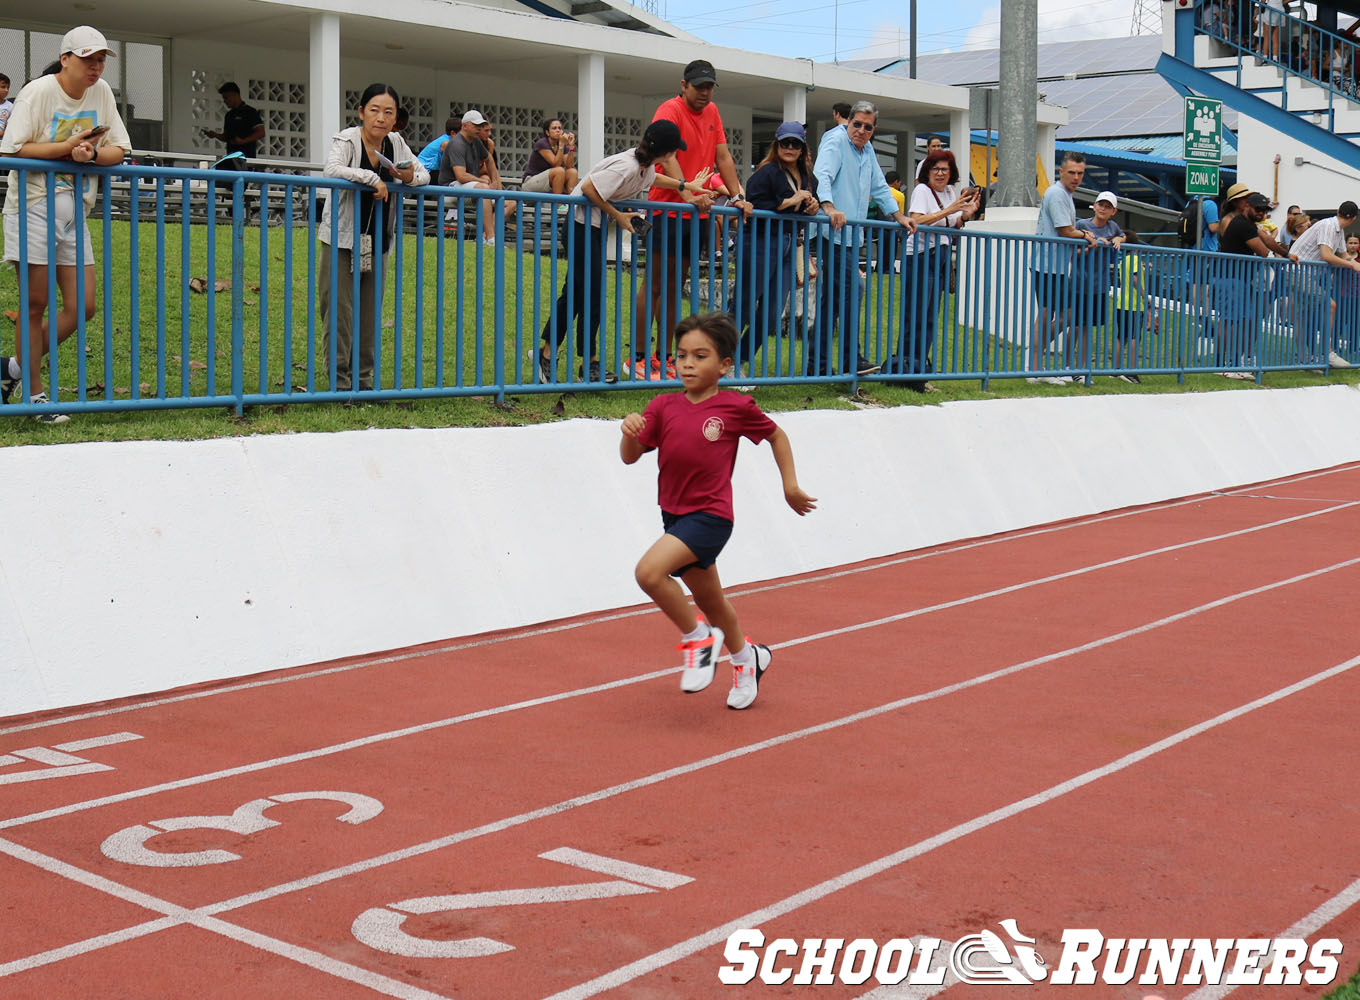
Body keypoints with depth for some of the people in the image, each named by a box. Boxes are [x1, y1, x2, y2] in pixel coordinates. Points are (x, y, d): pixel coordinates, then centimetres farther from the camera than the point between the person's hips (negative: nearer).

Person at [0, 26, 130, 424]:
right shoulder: (38, 92, -8)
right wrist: (68, 146, -17)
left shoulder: (101, 92, 8)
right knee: (36, 304, -3)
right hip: (34, 206, -6)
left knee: (83, 307, 0)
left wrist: (91, 155, -14)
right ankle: (36, 393, 8)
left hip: (75, 211, 6)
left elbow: (119, 150, 7)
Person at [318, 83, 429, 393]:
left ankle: (363, 377, 17)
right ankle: (339, 380, -1)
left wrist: (411, 176, -12)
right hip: (342, 239, -5)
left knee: (369, 313, 8)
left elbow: (425, 174, 11)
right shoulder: (347, 139, -11)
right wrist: (373, 178, -26)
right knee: (339, 310, -6)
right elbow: (332, 169, -29)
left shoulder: (396, 143, 5)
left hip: (377, 244, 5)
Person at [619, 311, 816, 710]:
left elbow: (776, 435, 10)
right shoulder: (664, 406, 3)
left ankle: (698, 637, -4)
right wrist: (630, 431, -21)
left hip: (710, 516, -6)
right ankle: (745, 659, 45)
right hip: (675, 515, 6)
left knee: (649, 571, -25)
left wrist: (791, 486, 9)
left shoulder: (735, 407, -6)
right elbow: (630, 457, 0)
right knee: (711, 601, 20)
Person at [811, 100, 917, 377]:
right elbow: (821, 174, -23)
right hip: (833, 233, -9)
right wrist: (829, 207, -38)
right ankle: (851, 359, -10)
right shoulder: (836, 141, -6)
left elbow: (879, 188, 30)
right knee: (852, 288, -15)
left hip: (851, 235, 9)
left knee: (832, 297, 9)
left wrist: (899, 216, 24)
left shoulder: (867, 150, 20)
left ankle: (817, 362, 12)